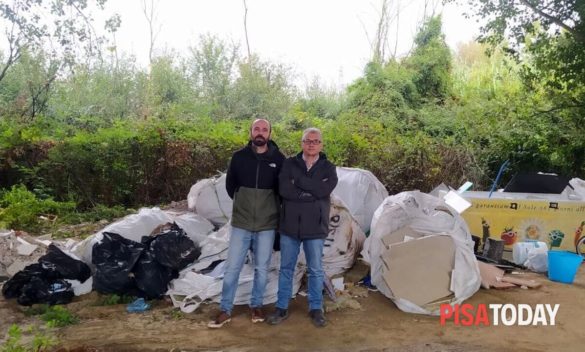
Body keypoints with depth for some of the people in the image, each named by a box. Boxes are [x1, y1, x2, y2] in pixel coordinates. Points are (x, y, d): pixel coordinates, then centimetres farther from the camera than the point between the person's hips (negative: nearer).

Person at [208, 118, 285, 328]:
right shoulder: (239, 157, -2)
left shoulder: (279, 159, -4)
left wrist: (270, 206, 5)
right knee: (232, 267, 3)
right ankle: (225, 310, 16)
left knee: (261, 268, 10)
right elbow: (230, 185, 10)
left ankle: (256, 306, 28)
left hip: (267, 224, 0)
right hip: (241, 222, 0)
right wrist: (243, 203, 10)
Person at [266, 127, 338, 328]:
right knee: (286, 268, 11)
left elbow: (324, 189, -19)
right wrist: (311, 193, -16)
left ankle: (316, 308, 26)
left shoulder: (328, 168, 1)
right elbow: (283, 189, -15)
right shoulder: (289, 164, 2)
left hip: (315, 227, 0)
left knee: (315, 270, 10)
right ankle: (282, 308, 24)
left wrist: (298, 180, -14)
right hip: (290, 225, 1)